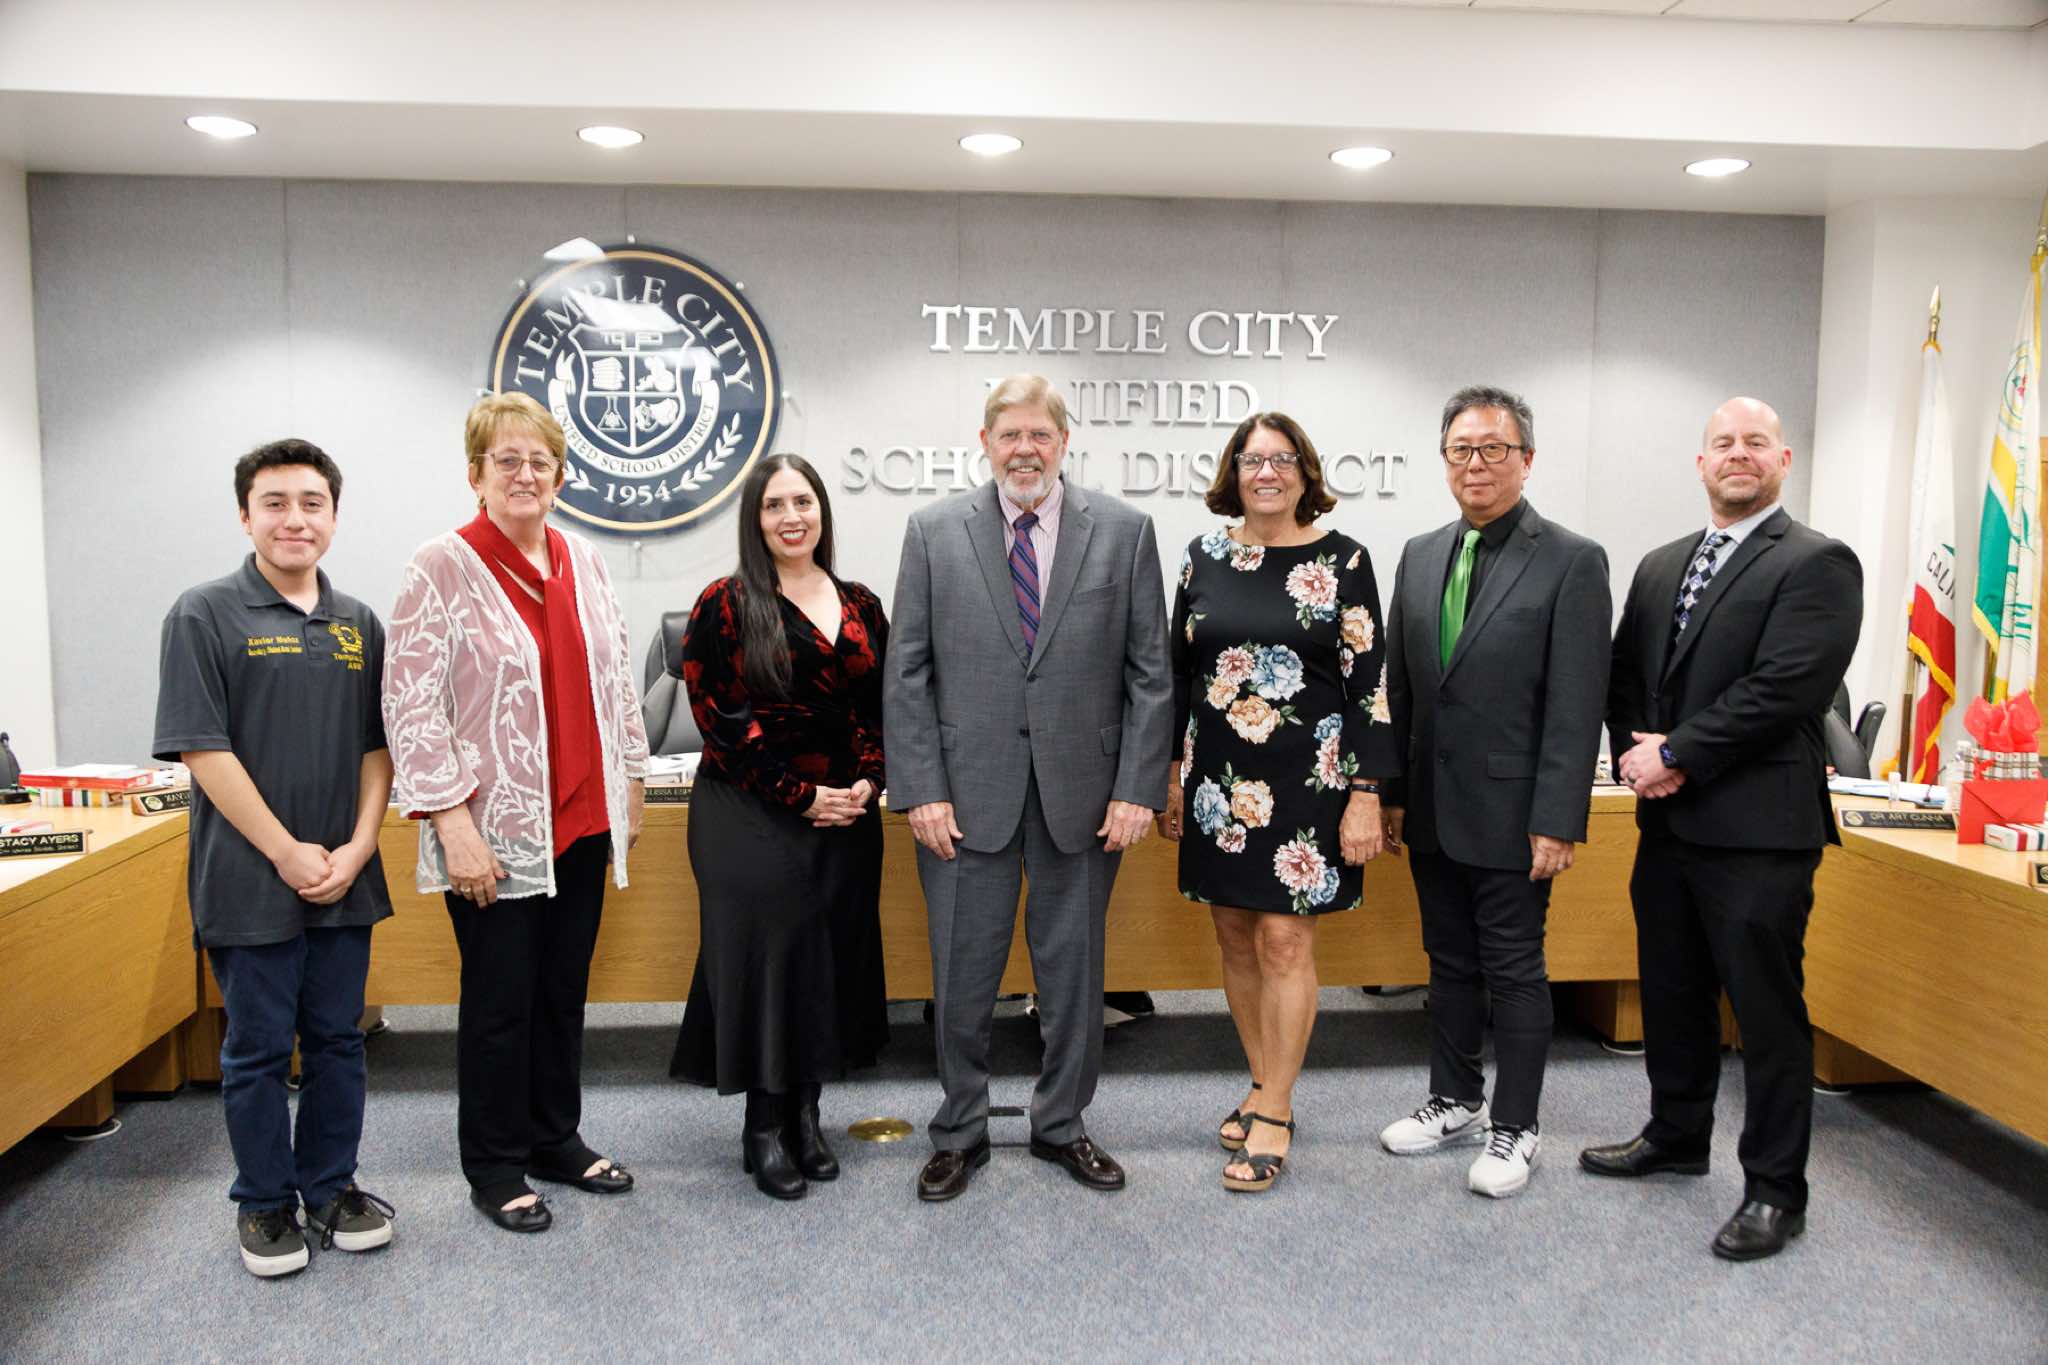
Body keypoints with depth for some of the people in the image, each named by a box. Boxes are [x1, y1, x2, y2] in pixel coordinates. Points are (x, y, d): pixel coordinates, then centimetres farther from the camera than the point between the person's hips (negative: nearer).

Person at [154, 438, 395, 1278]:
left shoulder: (359, 625, 8)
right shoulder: (205, 615, -5)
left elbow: (377, 747, 8)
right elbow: (202, 749, -11)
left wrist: (357, 847, -5)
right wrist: (287, 852, -14)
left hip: (344, 880, 4)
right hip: (251, 882, -4)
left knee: (338, 1041, 13)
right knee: (259, 1048, 8)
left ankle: (331, 1186, 29)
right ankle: (264, 1203, 24)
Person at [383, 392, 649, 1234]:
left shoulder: (583, 563, 8)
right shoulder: (441, 569, -9)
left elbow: (615, 682, 15)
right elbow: (410, 706, -12)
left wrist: (629, 793, 14)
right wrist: (452, 824, -17)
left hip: (582, 820, 5)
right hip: (497, 829, -5)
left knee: (564, 991, 15)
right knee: (501, 1000, 6)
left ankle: (555, 1139, 33)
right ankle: (494, 1166, 24)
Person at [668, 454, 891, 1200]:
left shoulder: (861, 607, 9)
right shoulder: (726, 605, -4)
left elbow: (880, 709, 10)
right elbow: (721, 718, -10)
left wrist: (866, 783, -7)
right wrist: (800, 795, -13)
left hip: (846, 818, 5)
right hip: (751, 817, -4)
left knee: (831, 956, 9)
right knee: (765, 953, 1)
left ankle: (806, 1111, 26)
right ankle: (764, 1126, 18)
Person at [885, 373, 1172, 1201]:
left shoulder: (1123, 531, 2)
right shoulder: (934, 532, 2)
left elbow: (1149, 672, 1)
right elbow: (907, 672, 1)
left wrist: (1138, 788, -6)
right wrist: (920, 789, -6)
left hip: (1082, 792, 1)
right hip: (967, 792, 0)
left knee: (1073, 971, 13)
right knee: (962, 976, 8)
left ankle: (1061, 1124, 32)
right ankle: (960, 1132, 27)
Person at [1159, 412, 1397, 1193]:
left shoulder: (1341, 560, -4)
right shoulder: (1205, 557, 6)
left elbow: (1369, 682, -5)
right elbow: (1178, 672, 10)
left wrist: (1365, 794, -10)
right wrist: (1172, 777, 9)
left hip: (1305, 781, -4)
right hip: (1219, 780, 4)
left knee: (1283, 940, -2)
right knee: (1236, 938, 11)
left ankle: (1273, 1114, 12)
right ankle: (1265, 1087, 28)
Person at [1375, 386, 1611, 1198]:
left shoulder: (1572, 562, -8)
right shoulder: (1420, 556, 9)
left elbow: (1577, 705, -12)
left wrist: (1557, 822, -16)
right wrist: (1392, 792, 9)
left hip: (1510, 812, -5)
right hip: (1433, 810, 6)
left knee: (1514, 972, 5)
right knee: (1450, 965, 16)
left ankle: (1514, 1129, 20)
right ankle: (1454, 1102, 31)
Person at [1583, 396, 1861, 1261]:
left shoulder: (1816, 564, -7)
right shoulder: (1659, 567, 15)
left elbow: (1783, 688, -18)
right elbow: (1625, 675, 13)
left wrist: (1677, 756, -16)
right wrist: (1637, 752, -5)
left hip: (1758, 829, -7)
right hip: (1670, 822, 7)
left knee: (1768, 1011, 2)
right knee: (1671, 993, 18)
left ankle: (1774, 1190, 15)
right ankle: (1676, 1136, 36)